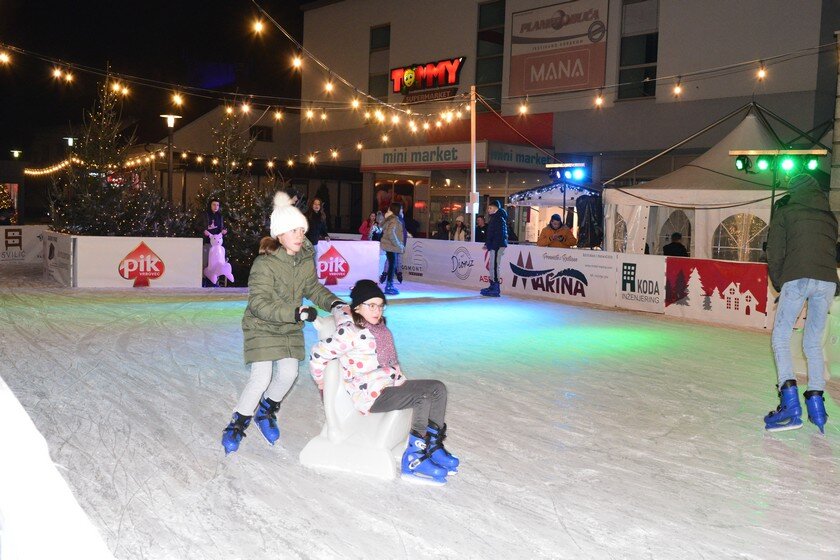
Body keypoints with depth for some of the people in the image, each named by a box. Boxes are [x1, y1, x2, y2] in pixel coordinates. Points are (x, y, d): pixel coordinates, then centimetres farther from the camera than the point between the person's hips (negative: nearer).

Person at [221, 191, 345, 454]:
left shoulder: (306, 259, -7)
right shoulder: (264, 264, -26)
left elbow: (313, 288, 10)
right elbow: (259, 304, -31)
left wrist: (333, 302, -7)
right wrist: (296, 313, -38)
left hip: (291, 329, 6)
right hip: (262, 327, -5)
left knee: (289, 374, 0)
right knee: (261, 378, -11)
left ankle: (267, 411, 29)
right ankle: (238, 424, 11)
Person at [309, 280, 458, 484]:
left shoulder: (378, 326, 10)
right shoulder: (350, 332, -14)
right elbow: (317, 356, -12)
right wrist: (323, 384, 2)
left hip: (392, 383, 9)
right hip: (372, 394, -9)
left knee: (438, 388, -3)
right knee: (423, 398, -23)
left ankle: (434, 447, 1)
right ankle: (413, 461, -18)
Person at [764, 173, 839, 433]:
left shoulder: (784, 212, 10)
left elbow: (775, 253, 4)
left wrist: (779, 285, 13)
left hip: (797, 278, -4)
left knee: (781, 338, 1)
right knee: (813, 343, 13)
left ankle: (790, 404, -13)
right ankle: (816, 404, 7)